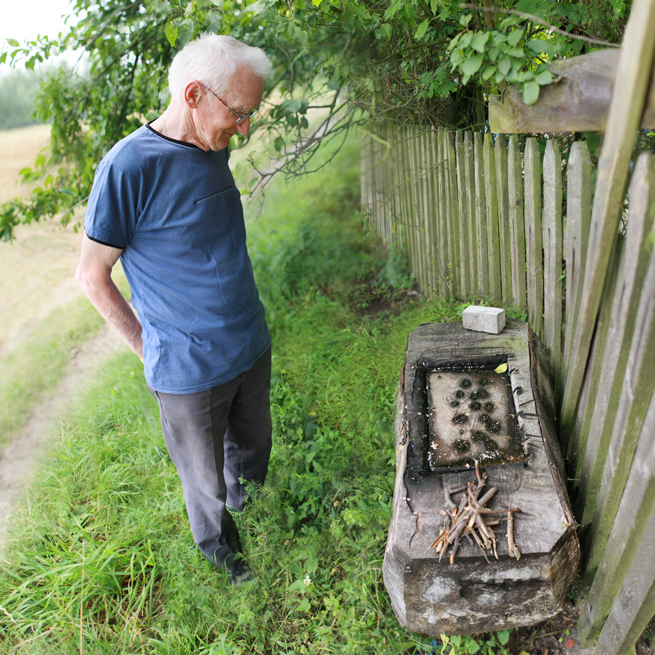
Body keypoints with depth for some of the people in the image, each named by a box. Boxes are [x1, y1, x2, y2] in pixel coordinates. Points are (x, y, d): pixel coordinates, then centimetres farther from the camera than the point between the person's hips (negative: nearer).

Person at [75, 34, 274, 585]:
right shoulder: (128, 167, -20)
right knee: (206, 478, 18)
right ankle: (218, 545, 46)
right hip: (190, 371, -6)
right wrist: (151, 348, -6)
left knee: (252, 452, 25)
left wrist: (248, 327, 15)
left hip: (251, 348, 6)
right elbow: (93, 275, -12)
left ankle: (242, 495, 56)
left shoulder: (214, 151, 2)